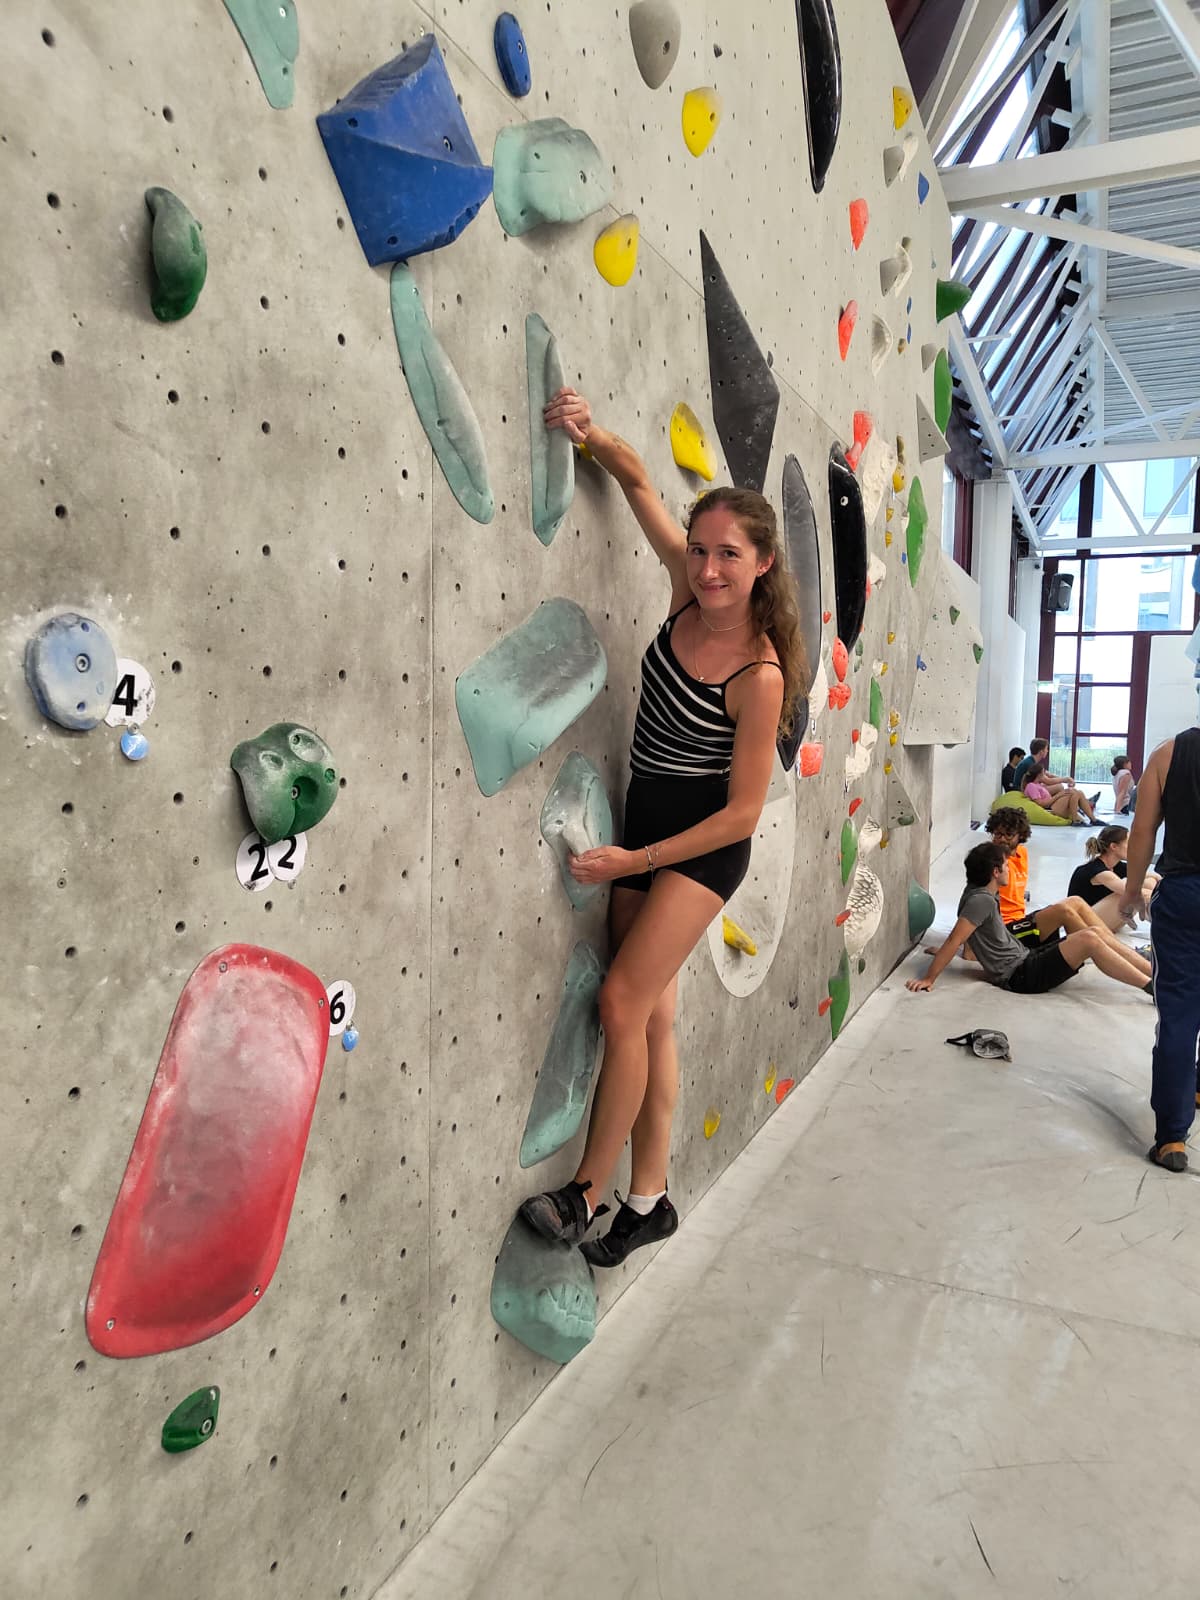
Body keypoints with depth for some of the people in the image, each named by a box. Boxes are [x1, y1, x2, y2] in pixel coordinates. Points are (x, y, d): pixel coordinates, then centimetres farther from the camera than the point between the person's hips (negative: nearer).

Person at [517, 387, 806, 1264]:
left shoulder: (760, 676, -21)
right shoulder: (691, 590, -4)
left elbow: (743, 811, -17)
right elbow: (640, 478, 8)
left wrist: (635, 862, -16)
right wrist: (593, 433, -11)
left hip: (703, 847, -7)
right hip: (642, 826, 7)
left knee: (623, 1003, -9)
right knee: (653, 1016, 11)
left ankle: (587, 1190, 11)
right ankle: (648, 1200, 23)